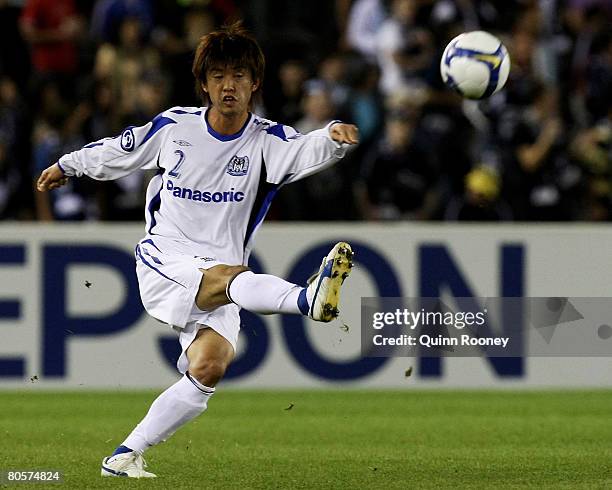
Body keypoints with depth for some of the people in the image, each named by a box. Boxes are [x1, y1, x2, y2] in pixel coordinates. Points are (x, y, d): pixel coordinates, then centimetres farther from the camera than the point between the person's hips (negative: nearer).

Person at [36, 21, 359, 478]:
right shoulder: (174, 126, 1)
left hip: (220, 278, 2)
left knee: (210, 367, -20)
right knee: (228, 277, -34)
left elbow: (305, 152, -25)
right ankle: (308, 298, -67)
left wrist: (332, 137, -48)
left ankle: (126, 455, -6)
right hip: (164, 264, -2)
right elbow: (117, 151, 20)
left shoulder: (266, 140, -2)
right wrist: (67, 165, 35)